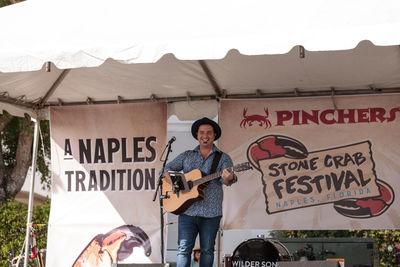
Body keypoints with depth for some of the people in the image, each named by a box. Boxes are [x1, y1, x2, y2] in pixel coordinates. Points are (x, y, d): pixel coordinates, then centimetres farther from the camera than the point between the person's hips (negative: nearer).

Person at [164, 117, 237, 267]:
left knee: (207, 250, 6)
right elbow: (166, 169, 14)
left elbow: (226, 177, -11)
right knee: (184, 249, -6)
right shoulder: (186, 156, 13)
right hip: (187, 210, 1)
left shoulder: (223, 158, 6)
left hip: (211, 213, -1)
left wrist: (228, 179, -36)